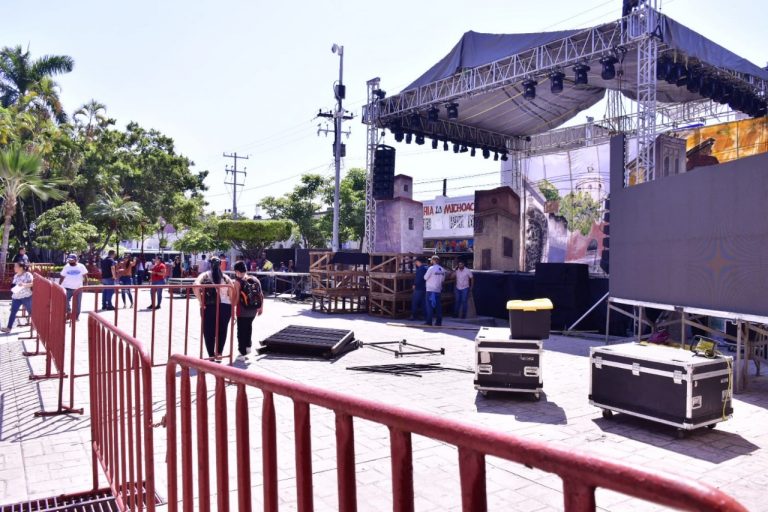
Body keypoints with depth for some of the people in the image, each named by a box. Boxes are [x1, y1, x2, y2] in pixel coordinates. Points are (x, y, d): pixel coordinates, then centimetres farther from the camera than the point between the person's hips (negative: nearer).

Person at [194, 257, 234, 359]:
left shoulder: (205, 275, 8)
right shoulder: (226, 277, 11)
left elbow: (196, 286, -11)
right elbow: (232, 293, -1)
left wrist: (201, 302, -8)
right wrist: (232, 307, 4)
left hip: (209, 306, -1)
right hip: (225, 306, 1)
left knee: (209, 331, 10)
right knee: (222, 330, 15)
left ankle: (211, 355, 11)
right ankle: (219, 353, 14)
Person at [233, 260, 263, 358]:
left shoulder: (238, 281, -10)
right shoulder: (255, 280, 4)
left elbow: (236, 297, -16)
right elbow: (261, 295, 6)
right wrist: (261, 307, 14)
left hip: (242, 309, -5)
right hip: (254, 309, 5)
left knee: (241, 330, 7)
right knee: (249, 326, 27)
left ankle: (242, 352, 13)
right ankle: (248, 346, 24)